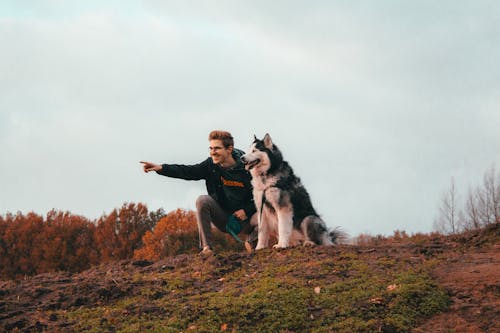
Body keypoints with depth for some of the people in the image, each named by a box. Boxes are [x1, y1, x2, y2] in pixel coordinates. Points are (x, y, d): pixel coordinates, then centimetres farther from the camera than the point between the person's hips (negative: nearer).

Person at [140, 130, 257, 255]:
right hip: (223, 219, 2)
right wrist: (161, 168, -30)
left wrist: (246, 211, -20)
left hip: (244, 218, -2)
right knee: (202, 200, -24)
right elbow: (188, 172, -17)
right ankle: (206, 248, -20)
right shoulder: (211, 165, -5)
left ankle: (251, 241, 4)